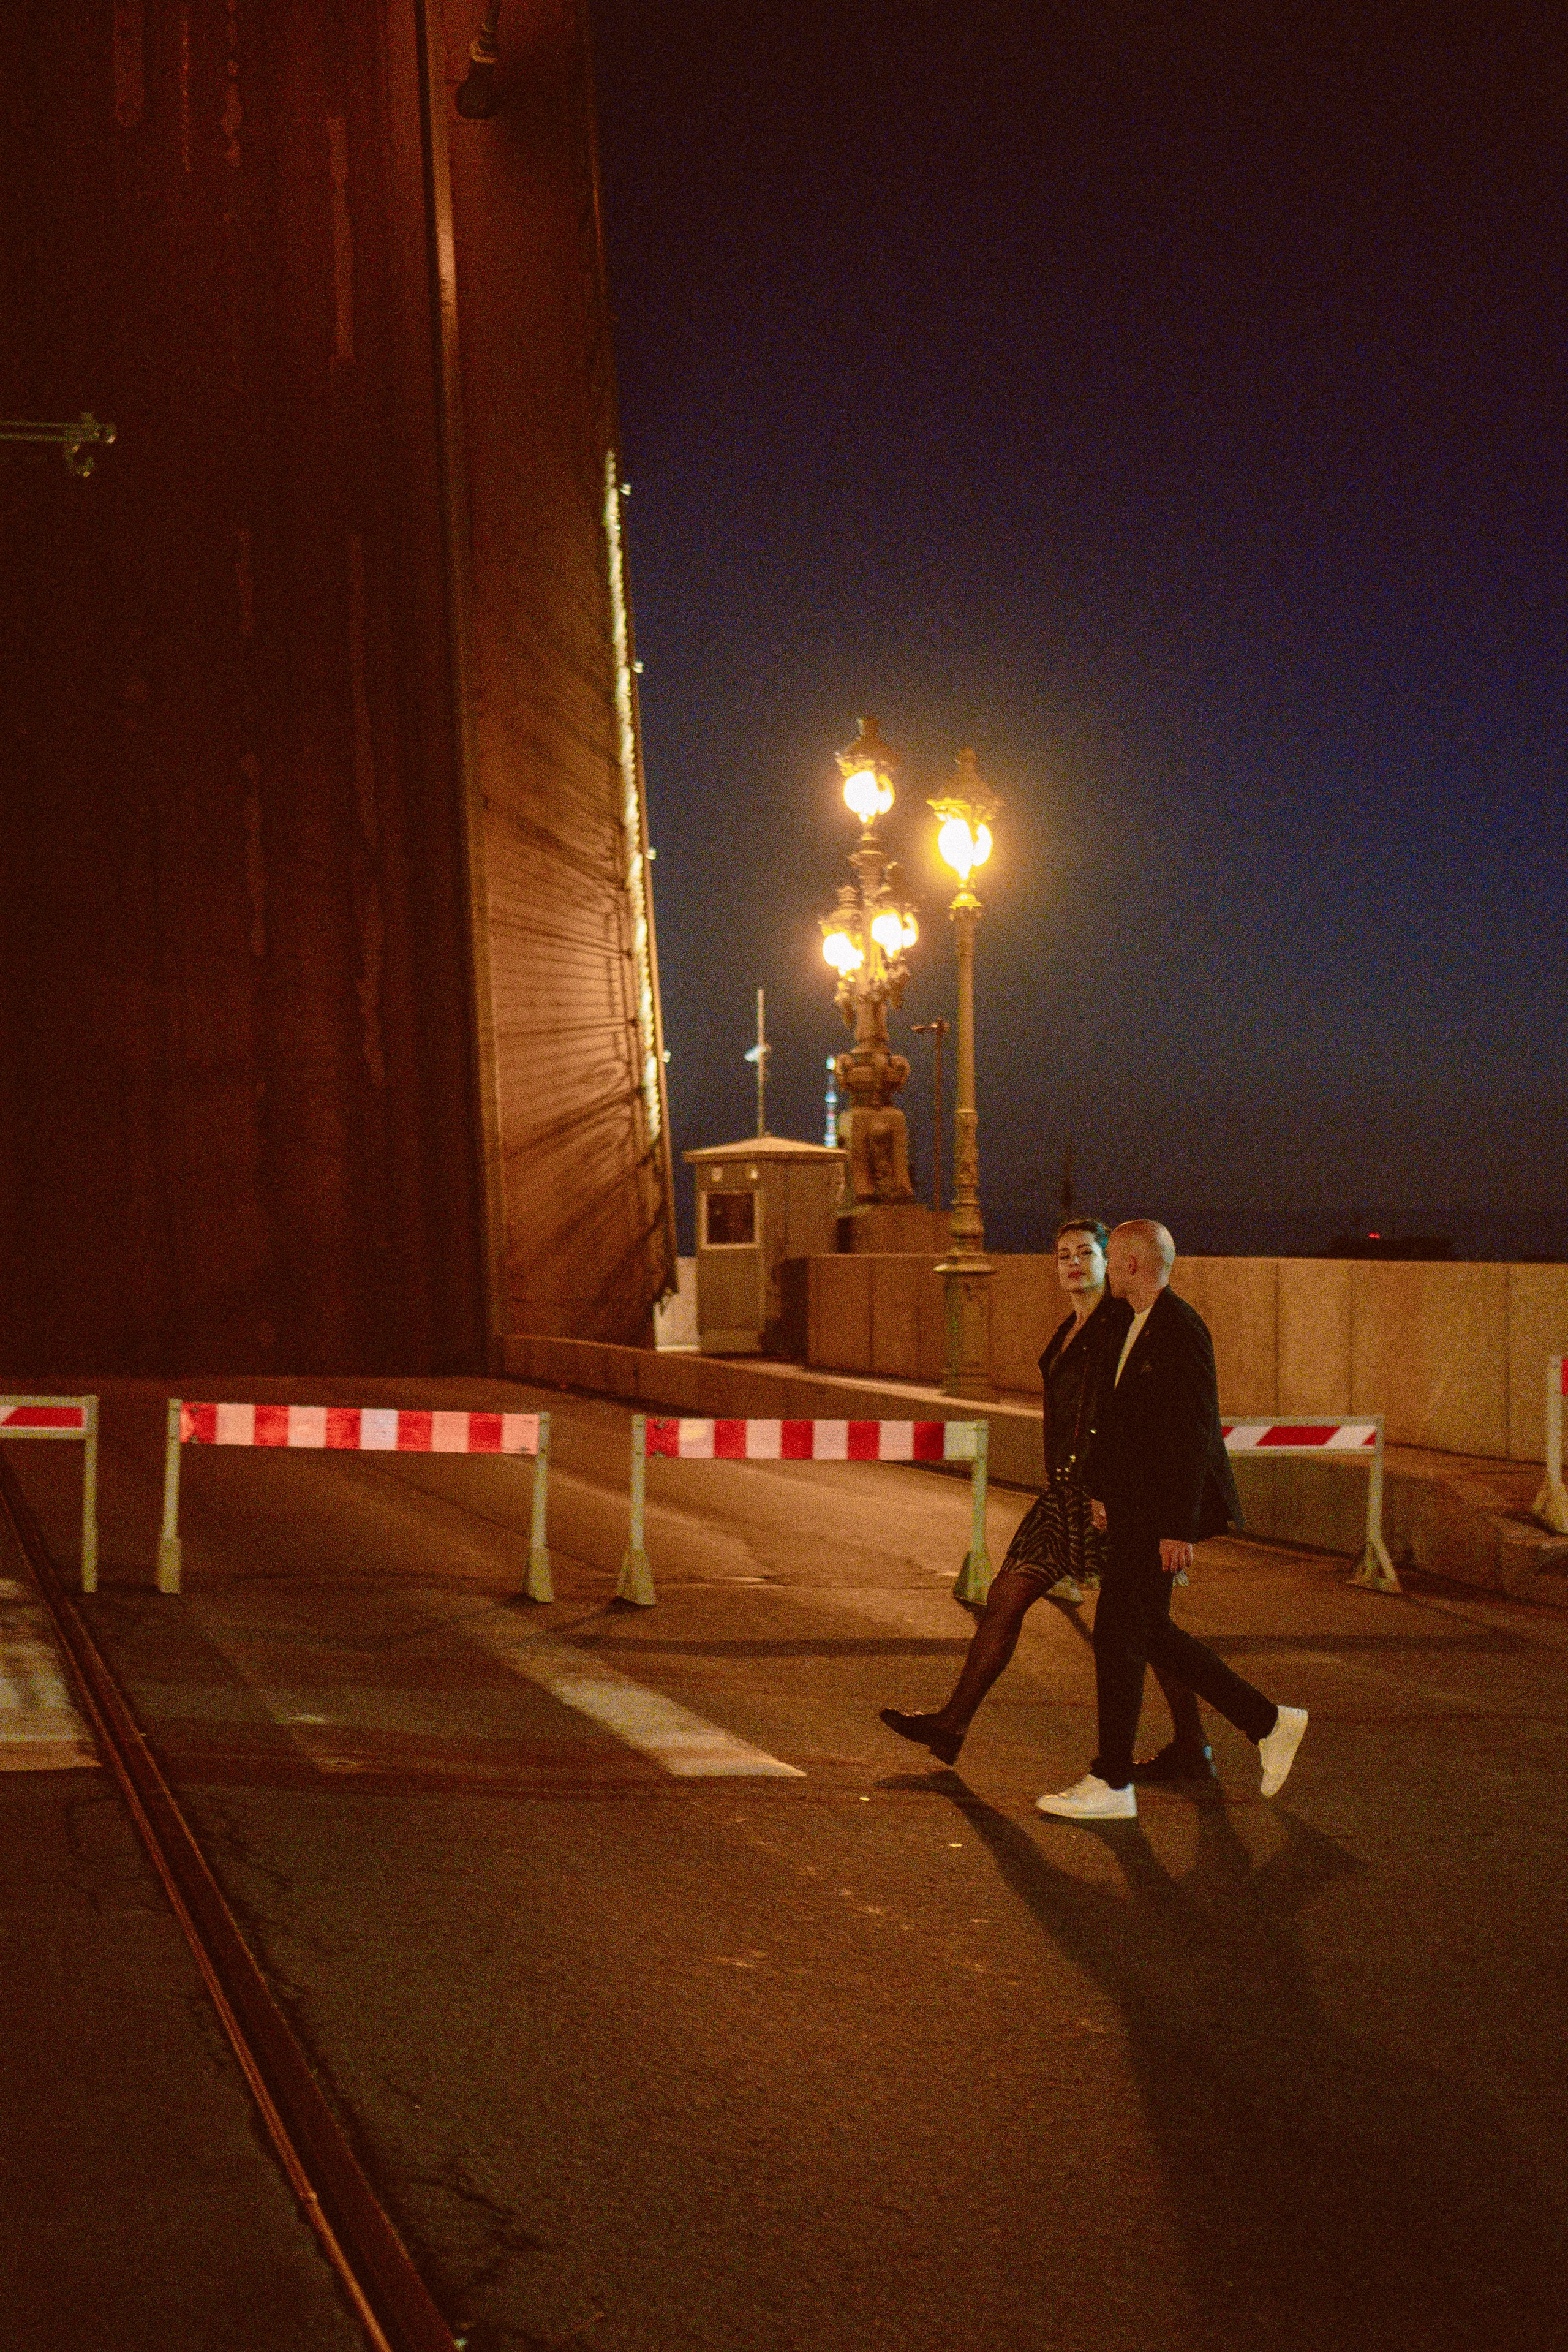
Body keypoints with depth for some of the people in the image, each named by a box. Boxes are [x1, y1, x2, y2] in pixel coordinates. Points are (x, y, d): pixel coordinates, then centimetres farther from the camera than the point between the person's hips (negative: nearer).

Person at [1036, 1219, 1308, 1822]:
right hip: (1135, 1507, 10)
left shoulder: (1180, 1331, -18)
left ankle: (1111, 1785, 4)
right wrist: (1100, 1489, 18)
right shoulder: (1138, 1326, 12)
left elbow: (1193, 1434, -21)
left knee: (1118, 1633, -5)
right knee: (1148, 1634, 15)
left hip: (1163, 1511, -10)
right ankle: (1269, 1723, 23)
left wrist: (1178, 1529, -22)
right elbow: (1116, 1411, 21)